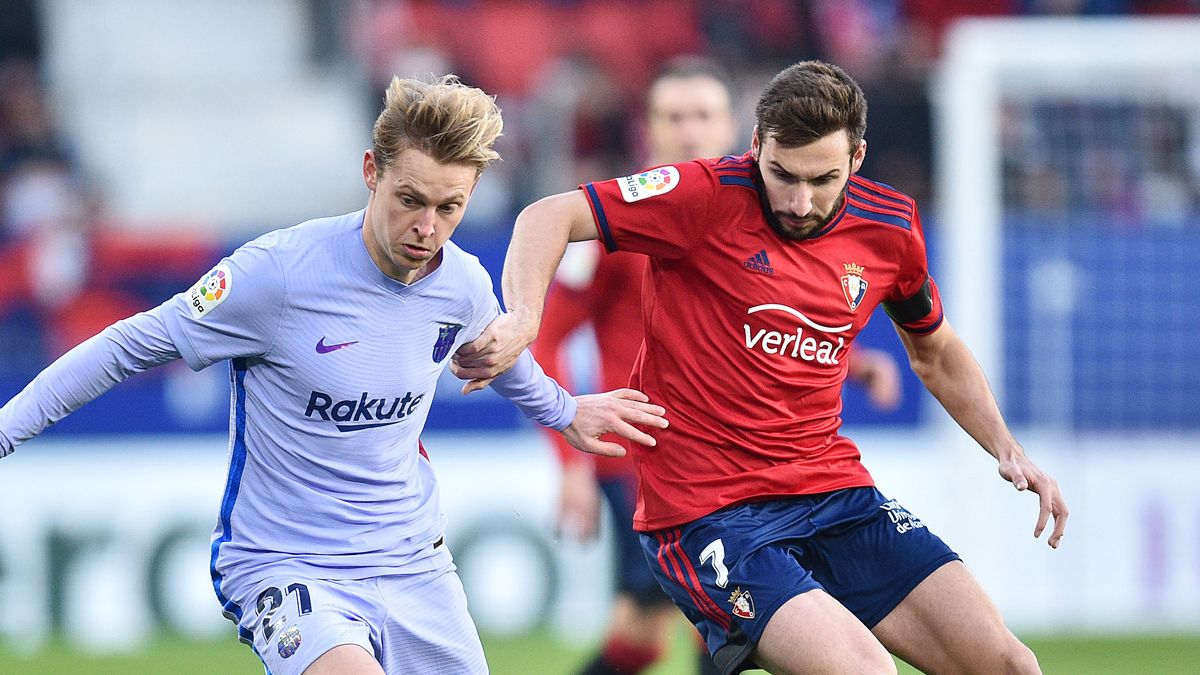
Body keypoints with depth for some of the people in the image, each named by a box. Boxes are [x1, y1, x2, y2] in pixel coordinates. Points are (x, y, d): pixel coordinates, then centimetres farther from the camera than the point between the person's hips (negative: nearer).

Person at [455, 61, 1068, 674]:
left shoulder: (890, 227, 5)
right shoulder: (708, 198, -11)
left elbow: (936, 355, 24)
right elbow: (549, 218, -12)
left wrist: (1007, 451, 11)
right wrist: (522, 320, -30)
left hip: (832, 488, 6)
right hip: (707, 511, -6)